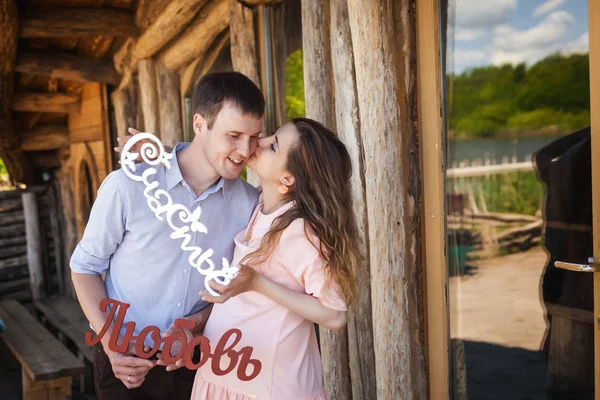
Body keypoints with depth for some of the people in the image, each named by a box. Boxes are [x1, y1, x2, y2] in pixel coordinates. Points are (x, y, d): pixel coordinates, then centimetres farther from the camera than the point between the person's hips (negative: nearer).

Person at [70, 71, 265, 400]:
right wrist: (110, 342, -16)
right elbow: (85, 266, -6)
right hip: (125, 361, -2)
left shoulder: (249, 203, -11)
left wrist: (197, 323, -13)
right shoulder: (127, 186, -19)